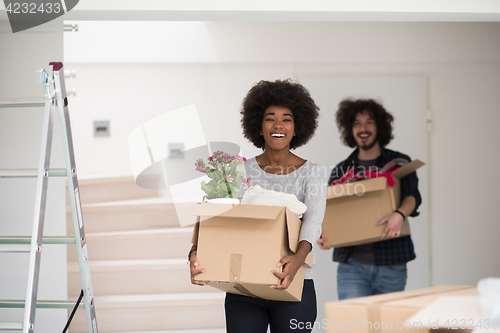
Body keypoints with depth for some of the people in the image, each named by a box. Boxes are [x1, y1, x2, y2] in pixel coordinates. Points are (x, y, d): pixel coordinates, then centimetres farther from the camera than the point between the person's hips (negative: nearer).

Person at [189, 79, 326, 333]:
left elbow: (313, 219, -17)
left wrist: (298, 259, -38)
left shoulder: (311, 173, 0)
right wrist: (197, 252, -27)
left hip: (293, 286, -1)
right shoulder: (242, 171, 5)